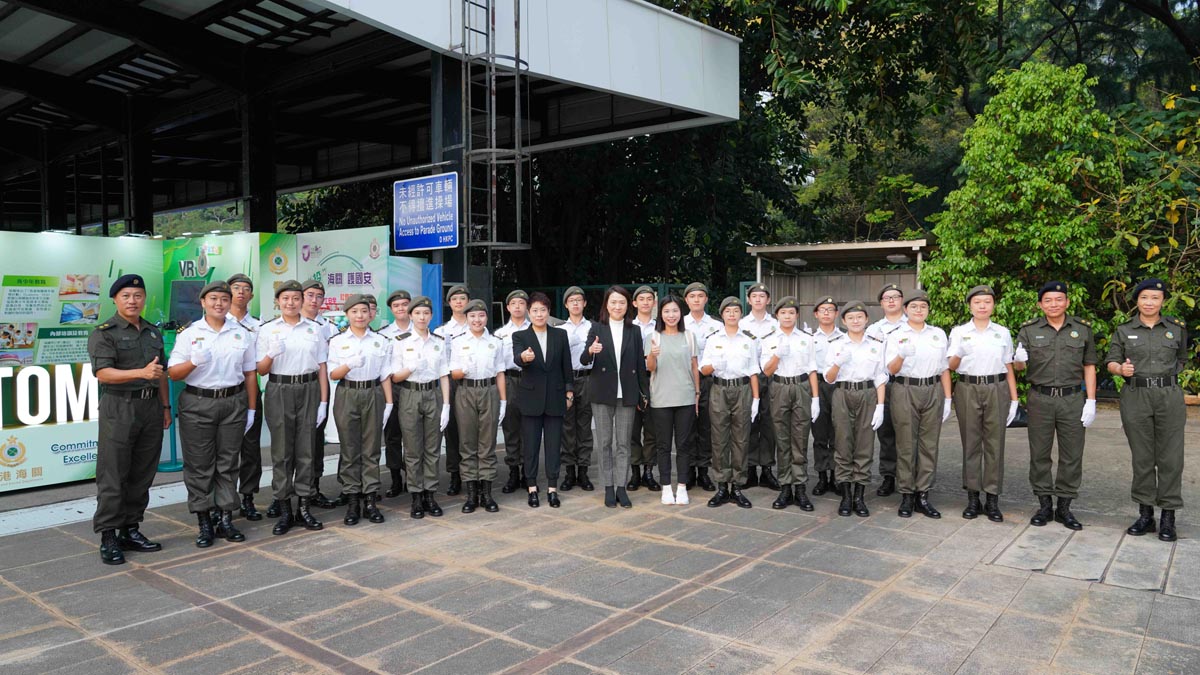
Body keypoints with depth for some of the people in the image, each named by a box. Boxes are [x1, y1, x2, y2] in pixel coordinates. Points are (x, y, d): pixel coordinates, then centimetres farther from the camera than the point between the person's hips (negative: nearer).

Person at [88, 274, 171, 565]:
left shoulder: (153, 332, 16)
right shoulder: (104, 333, -3)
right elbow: (103, 373, -15)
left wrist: (166, 406, 17)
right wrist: (141, 372, -28)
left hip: (151, 407, 6)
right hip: (119, 407, -6)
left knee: (142, 475, 9)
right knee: (113, 476, -3)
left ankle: (131, 530, 18)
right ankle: (108, 537, 4)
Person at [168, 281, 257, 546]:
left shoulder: (241, 334, 8)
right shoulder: (189, 333, 1)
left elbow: (250, 373, 11)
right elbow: (173, 373, -2)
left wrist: (251, 409, 9)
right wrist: (194, 362, -21)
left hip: (233, 403, 2)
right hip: (197, 404, -2)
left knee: (228, 464, 7)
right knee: (199, 465, 2)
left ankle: (226, 519, 16)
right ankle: (204, 523, 12)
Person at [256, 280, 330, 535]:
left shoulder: (315, 329, 8)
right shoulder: (268, 330, 5)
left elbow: (322, 368, 7)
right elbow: (261, 370, 4)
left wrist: (324, 401, 1)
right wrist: (271, 355, -17)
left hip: (308, 391, 1)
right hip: (279, 391, -1)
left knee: (306, 450, 4)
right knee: (281, 451, 3)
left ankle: (305, 507, 13)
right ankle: (284, 511, 10)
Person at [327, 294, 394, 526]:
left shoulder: (381, 341, 6)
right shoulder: (337, 341, 3)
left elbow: (385, 375, 7)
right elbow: (333, 374, -2)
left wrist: (389, 402, 1)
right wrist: (349, 365, -22)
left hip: (373, 395, 1)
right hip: (347, 395, -1)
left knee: (371, 450, 4)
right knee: (350, 450, 2)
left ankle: (370, 500, 9)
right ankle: (352, 502, 9)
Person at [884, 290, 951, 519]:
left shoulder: (938, 334, 10)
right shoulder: (896, 335, 3)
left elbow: (945, 369, 12)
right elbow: (891, 369, -4)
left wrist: (947, 399, 6)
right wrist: (902, 355, -24)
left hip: (933, 391, 2)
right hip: (905, 391, -2)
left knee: (929, 444, 3)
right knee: (906, 444, 0)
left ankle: (923, 495, 10)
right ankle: (907, 495, 8)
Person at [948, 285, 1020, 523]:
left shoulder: (1002, 333, 10)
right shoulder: (959, 332, 6)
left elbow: (1009, 368, 12)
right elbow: (951, 366, 0)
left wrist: (1014, 399, 6)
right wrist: (960, 352, -21)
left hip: (996, 389, 1)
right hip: (967, 389, -1)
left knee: (994, 444, 0)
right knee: (970, 444, 2)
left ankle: (993, 500, 7)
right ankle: (972, 498, 10)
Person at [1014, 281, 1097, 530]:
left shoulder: (1083, 329, 5)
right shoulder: (1029, 330, 3)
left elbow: (1089, 367, 6)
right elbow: (1018, 367, 4)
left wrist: (1091, 401, -1)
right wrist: (1019, 360, -20)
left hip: (1072, 400, 0)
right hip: (1040, 399, 0)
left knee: (1072, 456, 5)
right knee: (1039, 454, 5)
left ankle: (1064, 507, 16)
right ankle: (1044, 505, 17)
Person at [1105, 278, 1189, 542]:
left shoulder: (1177, 328, 8)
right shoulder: (1124, 330, 6)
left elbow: (1182, 359, 21)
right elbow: (1111, 361, 3)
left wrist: (1167, 375, 8)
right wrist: (1121, 369, -16)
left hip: (1169, 397, 0)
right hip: (1135, 398, 0)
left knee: (1170, 457, -1)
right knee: (1142, 458, 5)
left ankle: (1168, 517, 8)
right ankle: (1145, 514, 15)